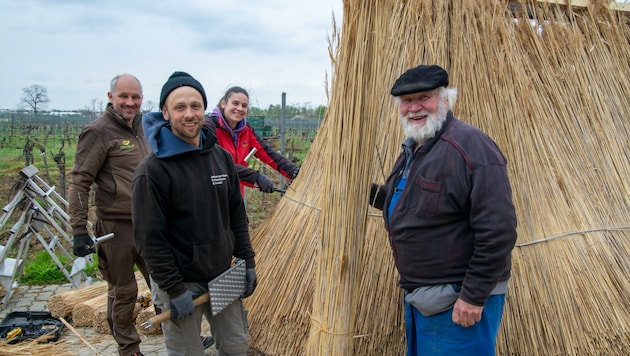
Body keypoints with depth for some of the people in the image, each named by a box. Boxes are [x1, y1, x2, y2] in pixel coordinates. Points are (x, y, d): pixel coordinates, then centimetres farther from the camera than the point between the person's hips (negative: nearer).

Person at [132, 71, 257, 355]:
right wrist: (174, 289, -16)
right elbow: (150, 238, -17)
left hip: (223, 277, 5)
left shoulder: (221, 157, 1)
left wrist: (247, 261, 5)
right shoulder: (153, 170, -18)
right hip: (181, 283, -5)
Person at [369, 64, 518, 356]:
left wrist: (474, 297, -22)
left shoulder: (470, 146, -20)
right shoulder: (412, 148, 10)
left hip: (458, 302, -9)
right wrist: (367, 191, 13)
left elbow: (498, 231, -24)